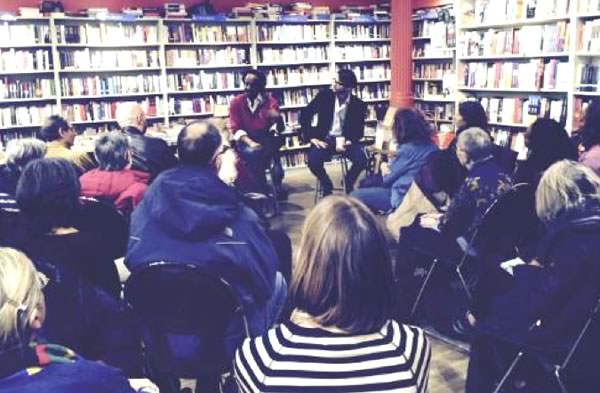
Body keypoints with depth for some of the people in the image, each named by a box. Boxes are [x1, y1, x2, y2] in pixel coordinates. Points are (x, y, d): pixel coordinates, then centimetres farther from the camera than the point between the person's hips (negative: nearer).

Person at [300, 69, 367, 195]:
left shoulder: (358, 105, -5)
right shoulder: (324, 96, -6)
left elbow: (359, 131, 1)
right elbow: (305, 114, -2)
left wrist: (348, 141, -19)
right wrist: (311, 137, -11)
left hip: (345, 140, 1)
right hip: (325, 139, 0)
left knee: (361, 160, -26)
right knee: (313, 161, -30)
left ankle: (348, 183, 7)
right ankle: (327, 185, 3)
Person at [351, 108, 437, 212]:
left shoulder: (407, 149, -18)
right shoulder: (430, 145, 5)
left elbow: (388, 179, -7)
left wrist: (384, 169, 13)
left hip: (404, 198, -9)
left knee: (354, 196, -6)